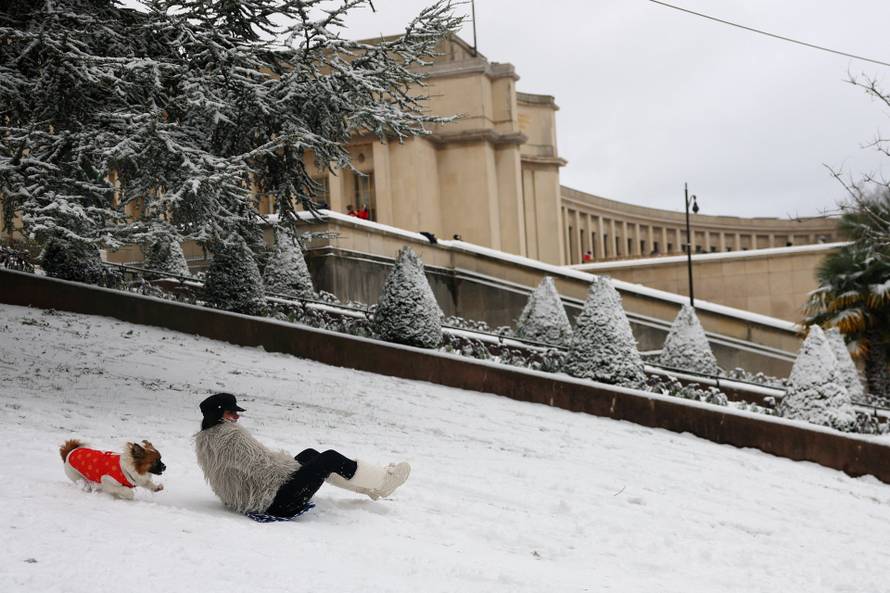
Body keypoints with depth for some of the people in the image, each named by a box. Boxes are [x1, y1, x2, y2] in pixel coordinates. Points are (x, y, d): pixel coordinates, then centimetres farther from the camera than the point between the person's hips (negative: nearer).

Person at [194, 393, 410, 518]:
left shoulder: (204, 441, 4)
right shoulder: (232, 436, -26)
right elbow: (262, 467, -27)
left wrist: (277, 458, 13)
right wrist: (284, 458, -8)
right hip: (275, 503, -11)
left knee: (310, 455, 24)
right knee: (329, 458, -1)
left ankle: (370, 486, 33)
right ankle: (382, 480, 19)